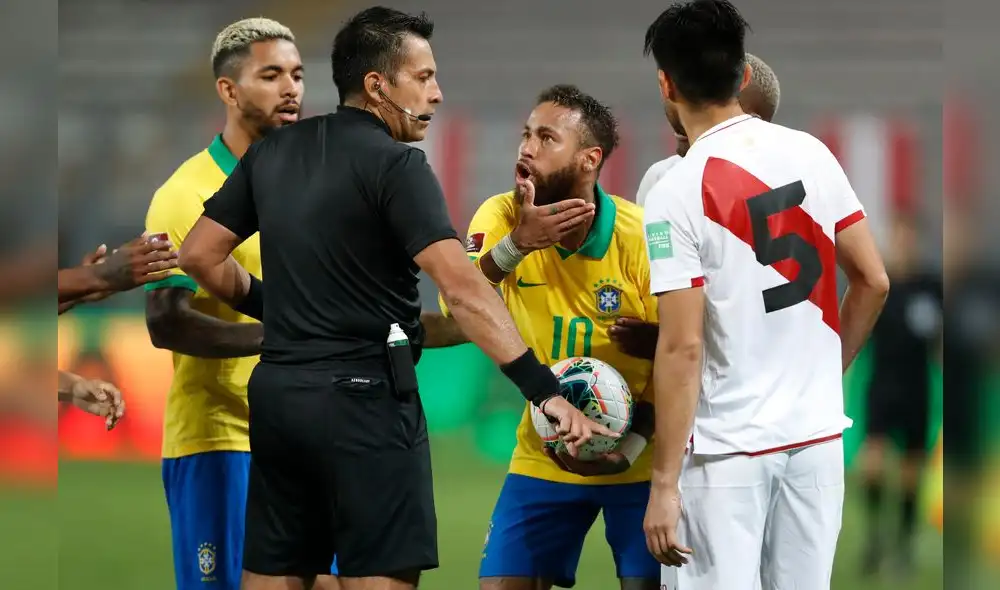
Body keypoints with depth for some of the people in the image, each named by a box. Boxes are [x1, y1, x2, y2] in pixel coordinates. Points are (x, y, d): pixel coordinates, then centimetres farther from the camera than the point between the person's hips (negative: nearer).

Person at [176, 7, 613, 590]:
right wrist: (544, 389, -26)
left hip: (276, 390, 7)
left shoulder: (272, 153, 9)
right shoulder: (396, 164, -11)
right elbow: (461, 287, -22)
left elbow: (200, 256, 14)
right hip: (364, 395, -7)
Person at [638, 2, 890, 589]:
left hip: (729, 450, -5)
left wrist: (664, 484, -12)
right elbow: (873, 282, 7)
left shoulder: (678, 193, -13)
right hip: (819, 431, 5)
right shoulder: (811, 154, 3)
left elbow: (682, 348, -16)